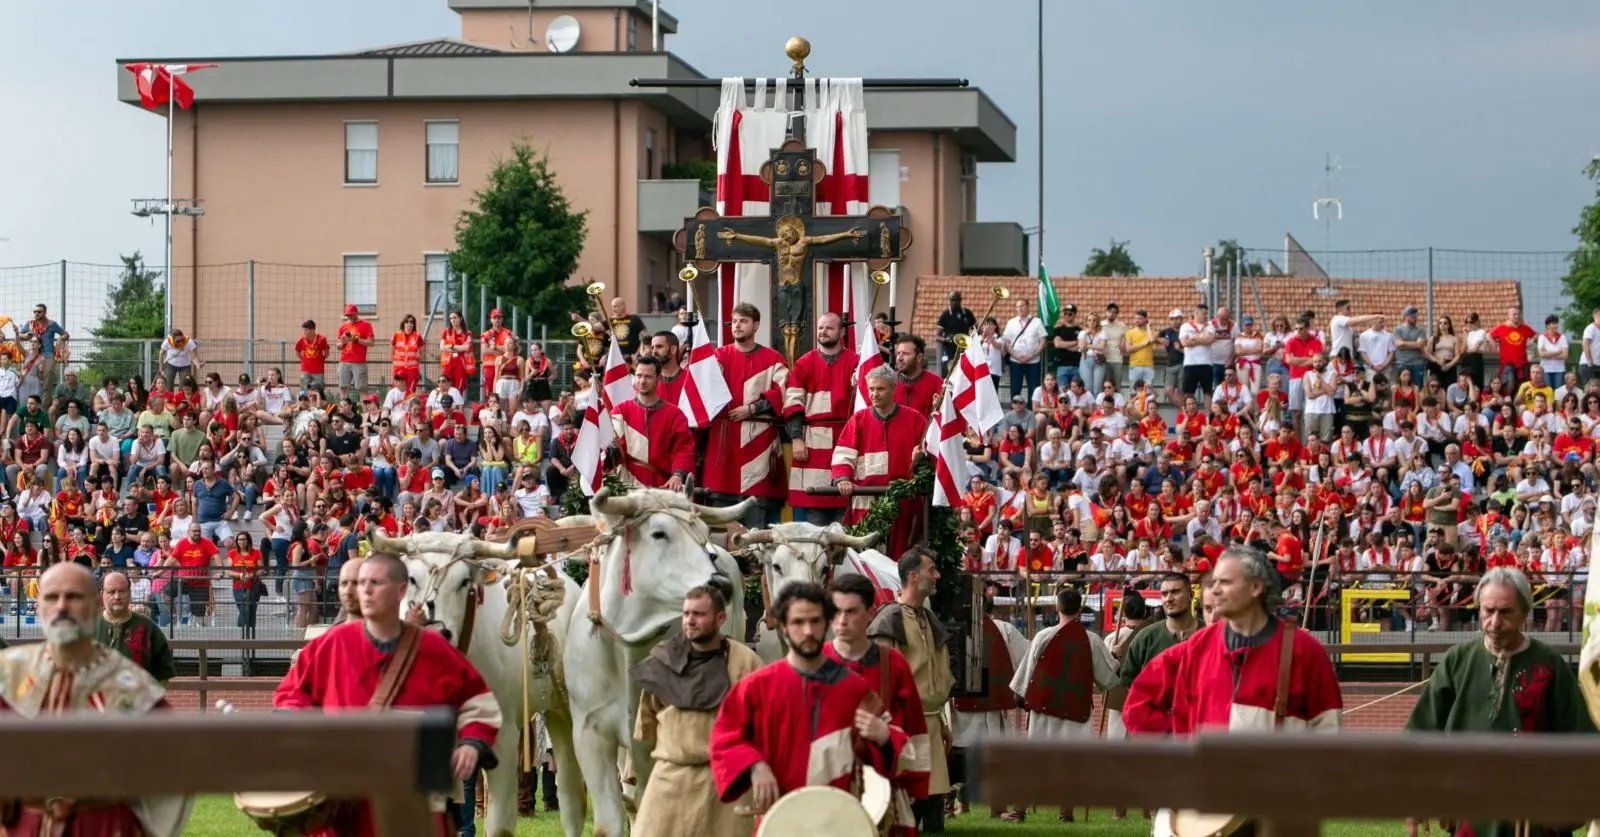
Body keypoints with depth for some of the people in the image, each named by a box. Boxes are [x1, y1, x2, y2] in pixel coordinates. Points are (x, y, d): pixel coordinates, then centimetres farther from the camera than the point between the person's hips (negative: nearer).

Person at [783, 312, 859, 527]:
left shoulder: (854, 362, 7)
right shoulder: (804, 364, 10)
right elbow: (792, 403, 4)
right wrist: (796, 438, -5)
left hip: (845, 440, -1)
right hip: (813, 442, 1)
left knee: (844, 504, -1)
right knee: (813, 503, 0)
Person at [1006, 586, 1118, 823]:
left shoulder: (1044, 637, -7)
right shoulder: (1092, 642, -3)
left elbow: (1028, 670, 0)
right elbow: (1109, 678, 7)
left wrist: (1021, 696, 15)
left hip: (1044, 705, 0)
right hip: (1077, 709, 0)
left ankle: (1019, 810, 7)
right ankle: (1066, 812, 0)